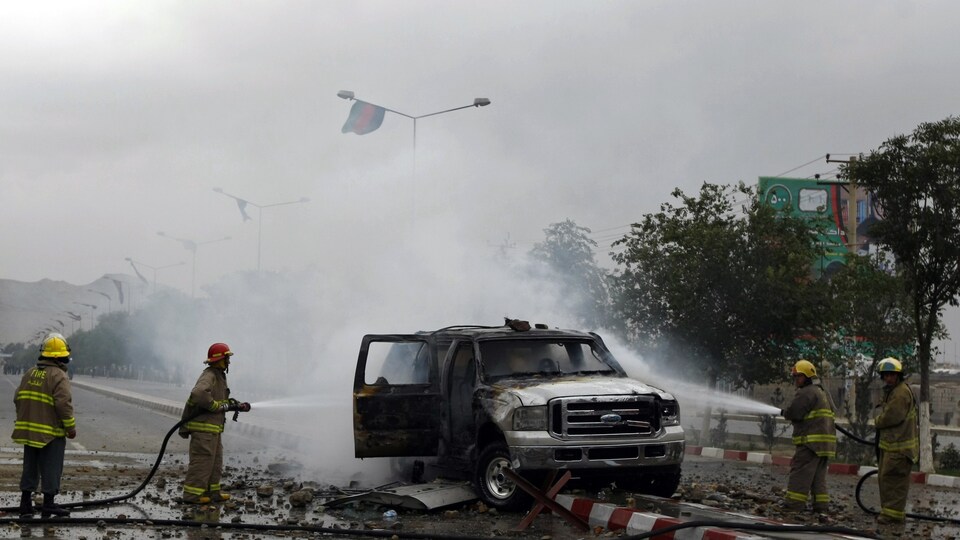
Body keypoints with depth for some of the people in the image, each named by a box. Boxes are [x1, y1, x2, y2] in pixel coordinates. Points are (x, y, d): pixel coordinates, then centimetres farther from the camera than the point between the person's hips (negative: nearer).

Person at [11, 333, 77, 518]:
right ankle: (48, 504, 4)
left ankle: (26, 504, 17)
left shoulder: (30, 373, 9)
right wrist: (71, 428, -10)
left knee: (30, 467, 14)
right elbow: (64, 404, -20)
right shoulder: (59, 376, -13)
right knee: (51, 469, 2)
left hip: (29, 431, 7)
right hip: (51, 433, -7)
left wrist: (24, 420, 22)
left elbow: (18, 399, 13)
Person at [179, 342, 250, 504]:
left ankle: (212, 492, 22)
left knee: (215, 462, 15)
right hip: (203, 426, -11)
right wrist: (218, 405, -23)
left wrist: (238, 406, 11)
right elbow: (199, 394, -33)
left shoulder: (219, 377, 18)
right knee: (201, 460, -8)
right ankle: (192, 494, -4)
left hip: (212, 428, 11)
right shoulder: (209, 376, -15)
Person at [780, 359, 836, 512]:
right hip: (825, 440, 10)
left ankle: (794, 502, -10)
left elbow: (794, 412, -17)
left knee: (800, 472, -8)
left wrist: (784, 412, 4)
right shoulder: (821, 393, 24)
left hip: (811, 440, -10)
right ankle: (821, 503, 10)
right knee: (819, 474, 12)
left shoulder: (806, 392, -11)